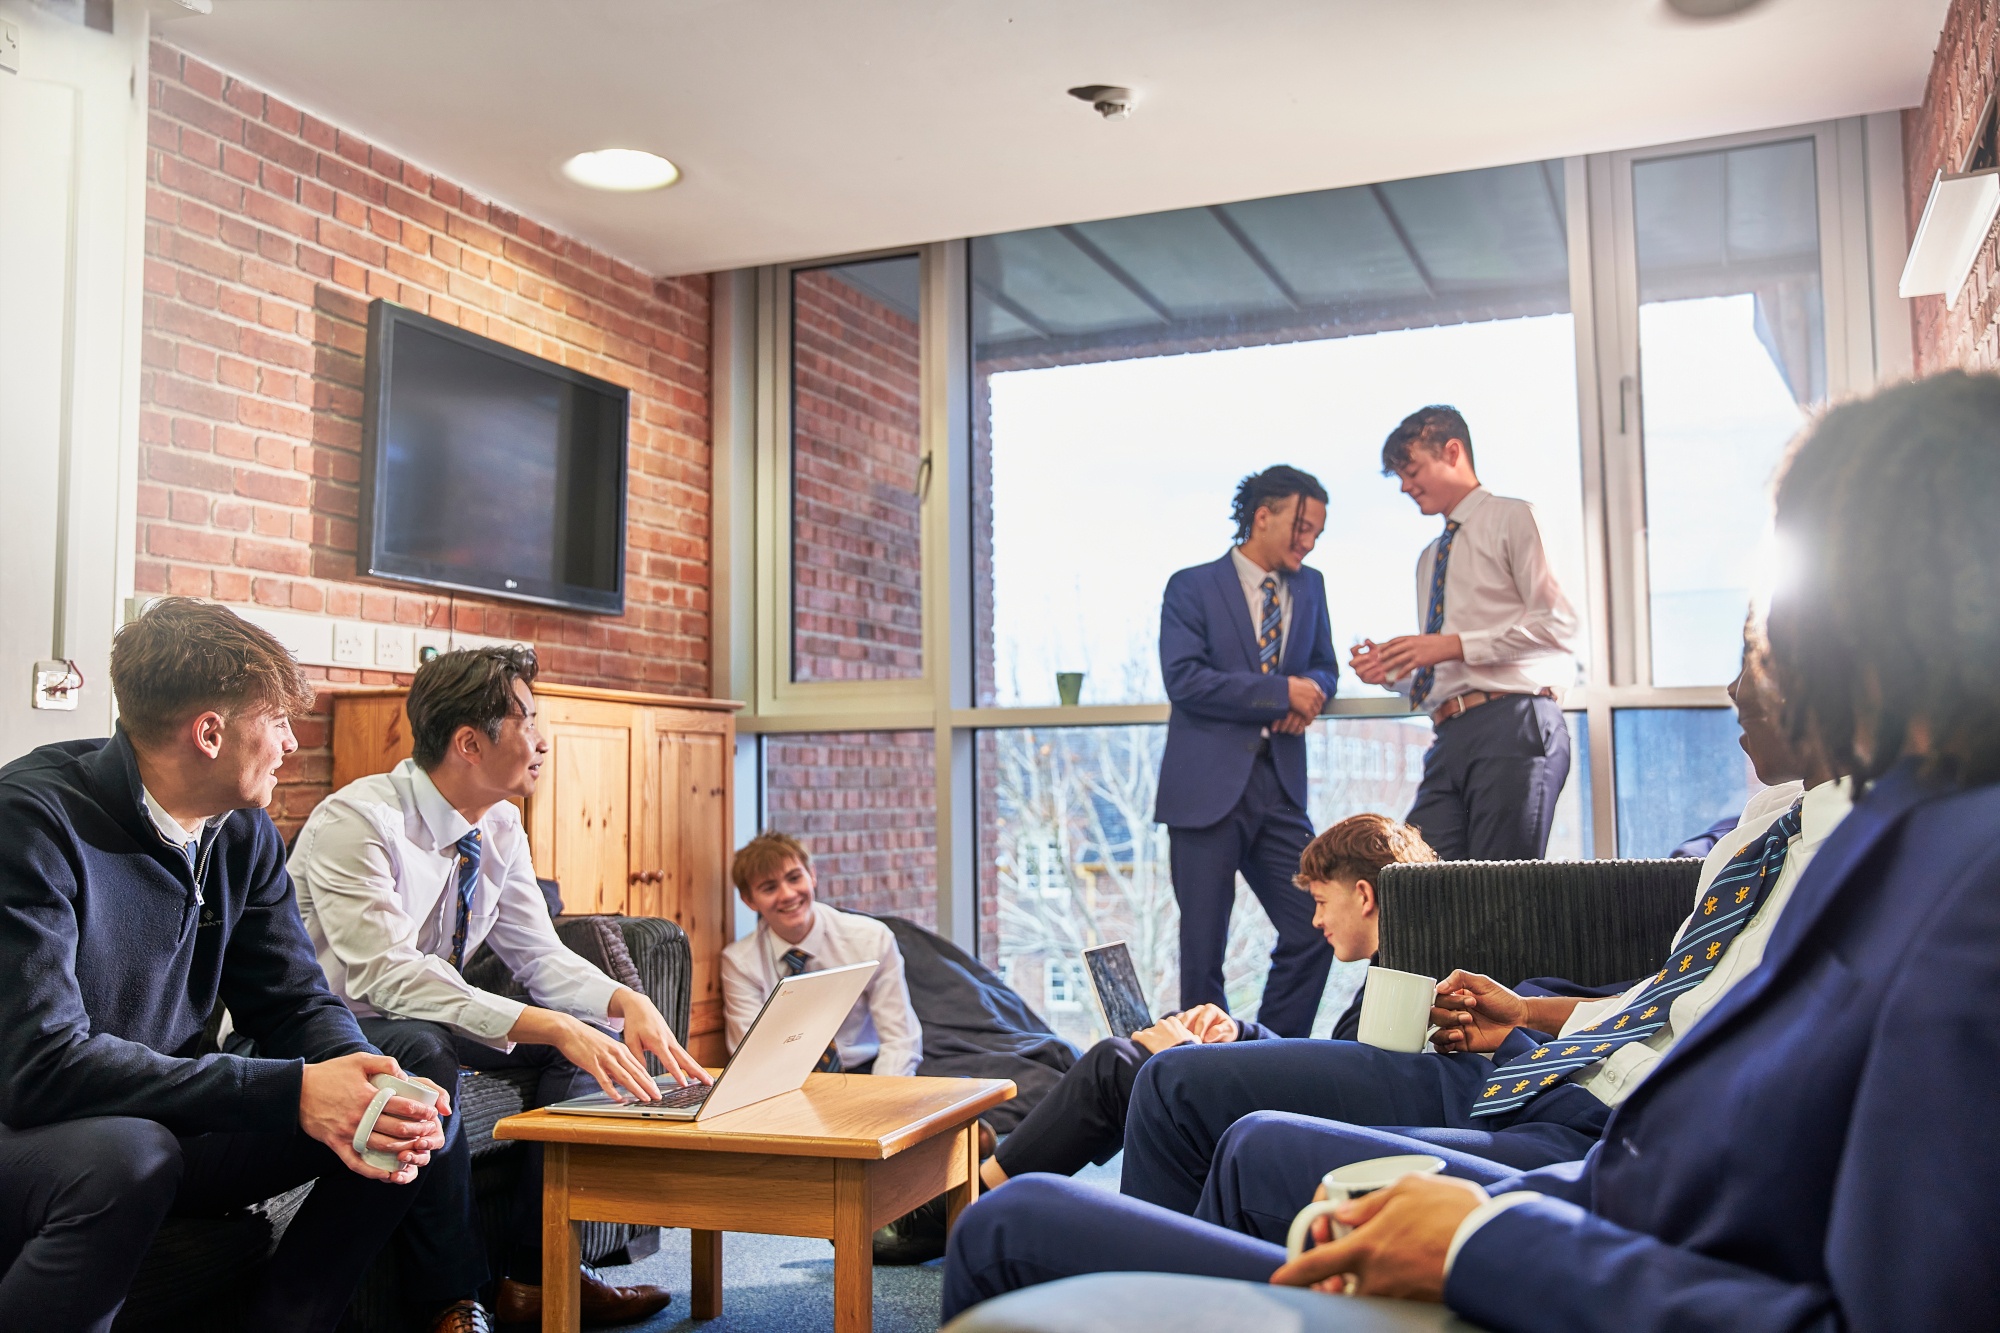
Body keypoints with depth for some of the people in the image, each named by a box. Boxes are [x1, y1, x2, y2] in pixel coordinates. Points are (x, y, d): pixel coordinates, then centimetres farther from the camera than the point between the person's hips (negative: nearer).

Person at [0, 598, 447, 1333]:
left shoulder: (245, 832, 0)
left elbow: (296, 1001, 2)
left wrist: (365, 1083, -22)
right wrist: (292, 1090, -35)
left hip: (162, 1117, 7)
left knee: (416, 1111, -8)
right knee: (128, 1154, -39)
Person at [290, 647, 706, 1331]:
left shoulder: (500, 828, -1)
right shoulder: (355, 821, -24)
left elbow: (539, 955, 3)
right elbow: (388, 973, -34)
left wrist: (627, 1002, -19)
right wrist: (553, 1028, -41)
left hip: (424, 1024, 8)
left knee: (590, 1028, -7)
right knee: (422, 1049, -37)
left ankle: (537, 1274, -7)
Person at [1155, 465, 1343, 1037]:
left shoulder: (1309, 587, 15)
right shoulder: (1191, 588, -2)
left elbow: (1324, 668, 22)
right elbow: (1184, 679, -13)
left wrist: (1312, 692, -3)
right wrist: (1281, 691, -16)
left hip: (1279, 787, 5)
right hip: (1208, 787, -5)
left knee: (1313, 929, -1)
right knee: (1203, 945, 1)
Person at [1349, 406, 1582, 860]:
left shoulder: (1513, 520, 6)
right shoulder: (1429, 559, 29)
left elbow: (1557, 624, -7)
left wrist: (1455, 645, -11)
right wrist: (1393, 672, 7)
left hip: (1513, 725, -7)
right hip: (1450, 737, 7)